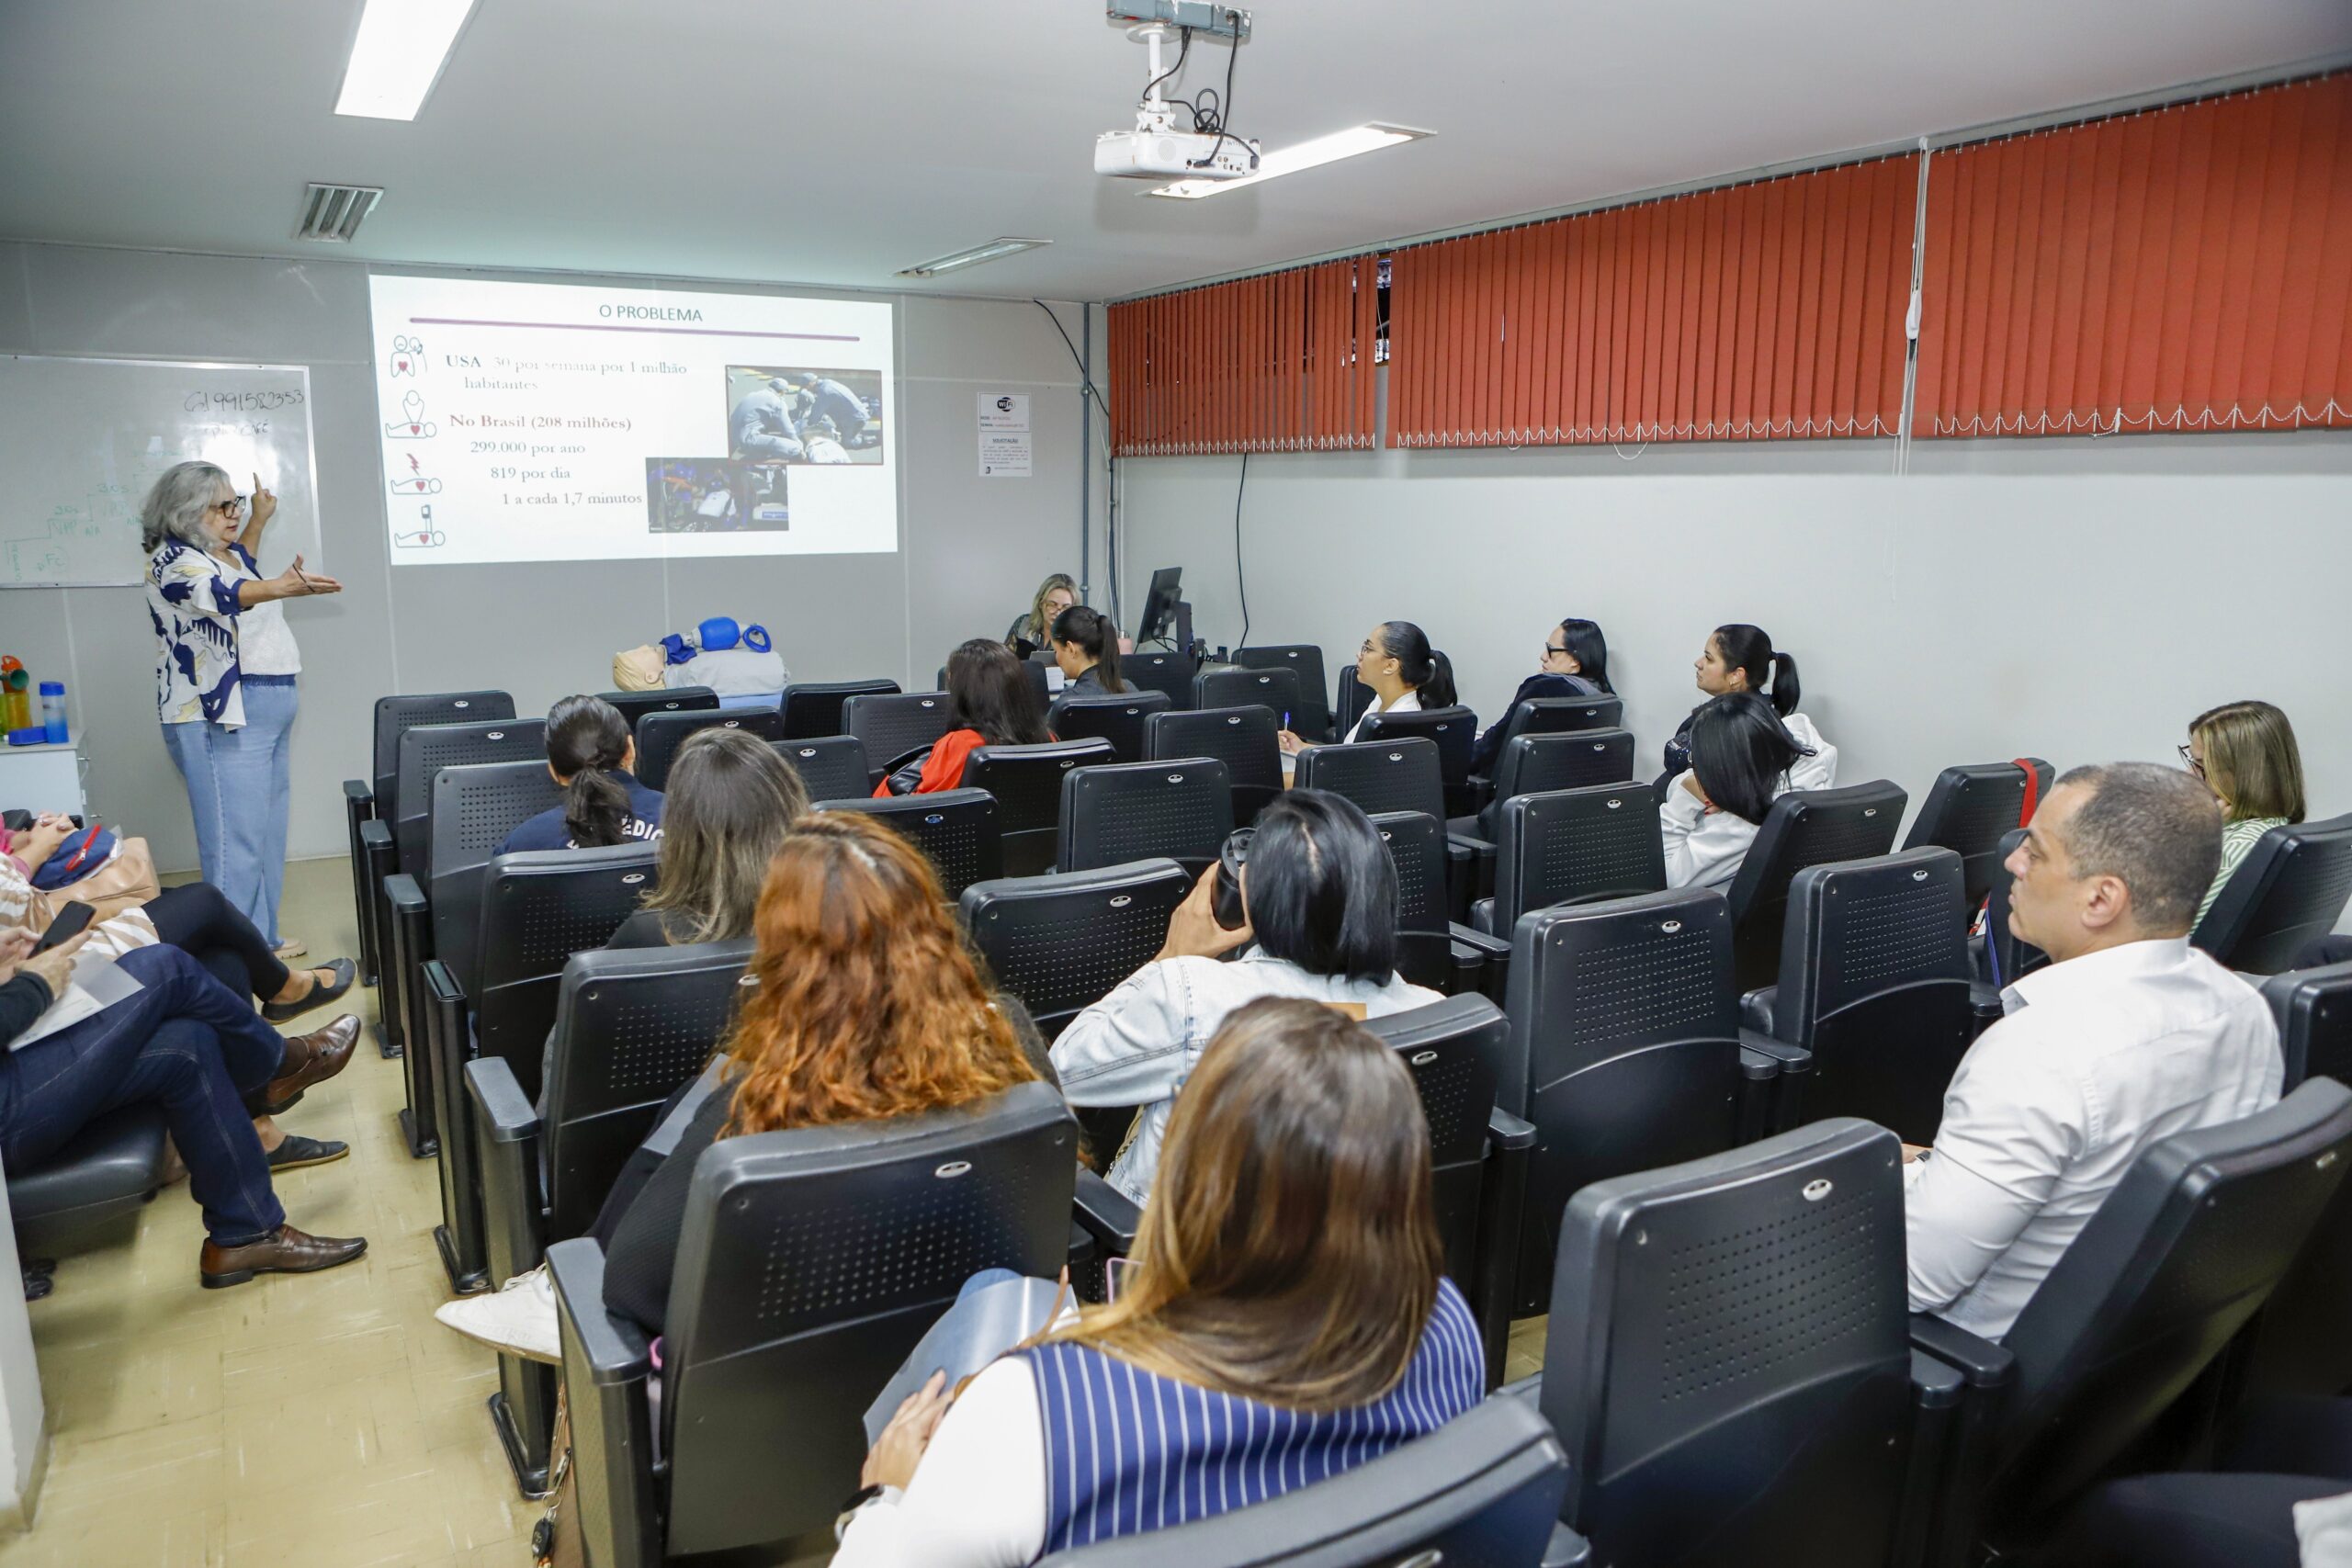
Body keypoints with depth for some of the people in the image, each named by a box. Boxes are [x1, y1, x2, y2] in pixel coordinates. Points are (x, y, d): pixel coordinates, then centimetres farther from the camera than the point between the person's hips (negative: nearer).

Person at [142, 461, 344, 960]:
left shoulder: (222, 553, 15)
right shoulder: (173, 559, -12)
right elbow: (219, 594, -35)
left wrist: (259, 519, 41)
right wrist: (281, 587, -53)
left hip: (268, 712, 10)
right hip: (222, 718, -10)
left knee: (268, 830, 15)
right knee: (236, 839, -10)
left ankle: (263, 936, 25)